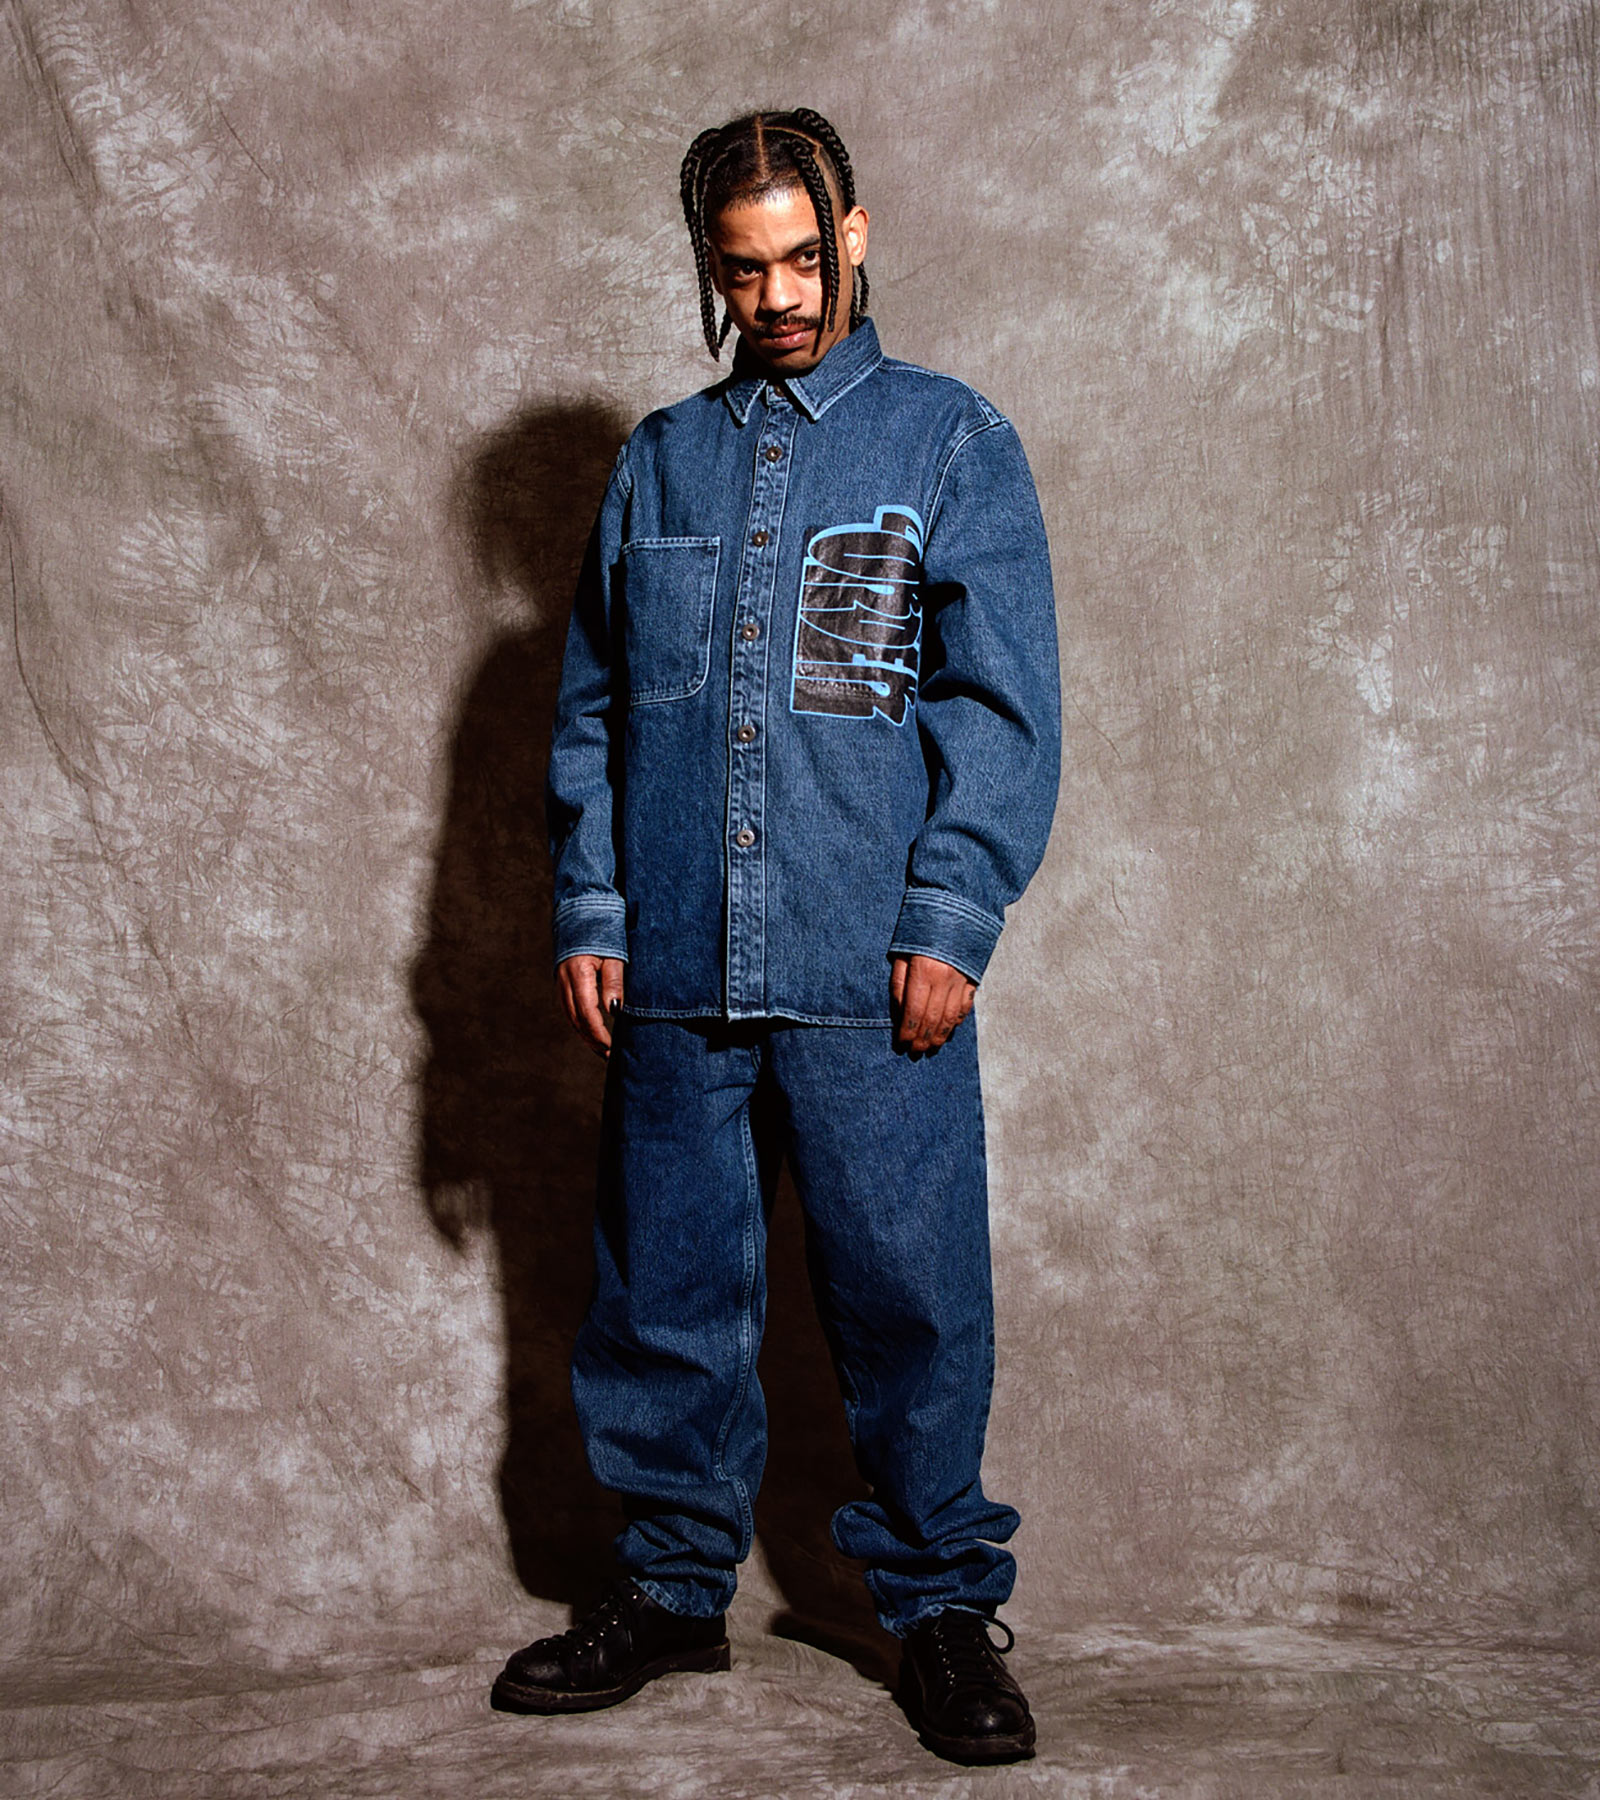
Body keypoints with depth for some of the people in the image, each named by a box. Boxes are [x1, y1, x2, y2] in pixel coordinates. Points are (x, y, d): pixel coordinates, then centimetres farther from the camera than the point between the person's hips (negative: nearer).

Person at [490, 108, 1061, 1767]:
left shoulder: (950, 440, 6)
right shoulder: (660, 460, 15)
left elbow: (1001, 702, -1)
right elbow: (591, 704, 15)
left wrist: (950, 918, -10)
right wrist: (590, 910, 5)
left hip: (872, 973, -3)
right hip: (673, 965, 3)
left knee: (909, 1293, 1)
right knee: (663, 1289, 10)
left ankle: (941, 1601, 19)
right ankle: (673, 1586, 27)